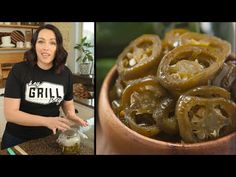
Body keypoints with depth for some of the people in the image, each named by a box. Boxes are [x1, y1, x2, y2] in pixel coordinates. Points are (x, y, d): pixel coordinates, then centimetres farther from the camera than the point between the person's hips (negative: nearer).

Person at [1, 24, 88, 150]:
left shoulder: (65, 73, -7)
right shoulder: (19, 70, -17)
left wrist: (71, 114, -16)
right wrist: (46, 121, -32)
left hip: (49, 138, 2)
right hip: (18, 140, -2)